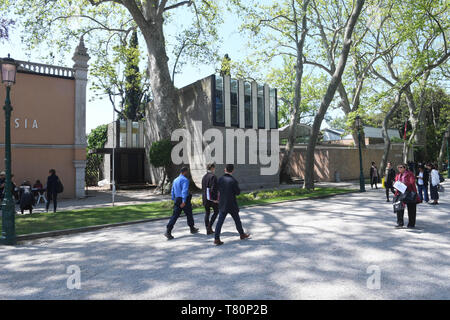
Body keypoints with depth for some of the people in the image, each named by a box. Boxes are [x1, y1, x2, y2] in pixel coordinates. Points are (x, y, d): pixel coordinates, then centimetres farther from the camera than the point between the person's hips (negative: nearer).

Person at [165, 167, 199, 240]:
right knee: (189, 215, 13)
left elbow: (173, 191, 18)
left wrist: (174, 200, 24)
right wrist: (184, 202, -28)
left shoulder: (175, 180, 14)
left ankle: (168, 231, -11)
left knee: (175, 216, 1)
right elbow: (184, 191, -23)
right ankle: (192, 229, 30)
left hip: (177, 200, 7)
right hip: (184, 200, -6)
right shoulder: (185, 180, -12)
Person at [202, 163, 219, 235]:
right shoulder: (213, 176, -15)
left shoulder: (204, 177, 9)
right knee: (216, 211, 11)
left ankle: (208, 230, 16)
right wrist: (215, 198, -15)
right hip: (212, 198, -7)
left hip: (205, 197, 7)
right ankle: (209, 226, 1)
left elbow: (203, 188, 12)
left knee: (207, 213, 12)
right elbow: (213, 189, -20)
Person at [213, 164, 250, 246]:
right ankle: (242, 234, 33)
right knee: (237, 220, 16)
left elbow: (218, 189, 4)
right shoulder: (233, 181, -16)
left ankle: (216, 239, -1)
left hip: (222, 204, 3)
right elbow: (238, 192, -8)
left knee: (220, 221, 4)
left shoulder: (220, 179, -3)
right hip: (231, 204, -3)